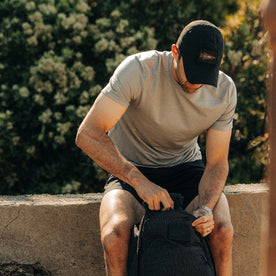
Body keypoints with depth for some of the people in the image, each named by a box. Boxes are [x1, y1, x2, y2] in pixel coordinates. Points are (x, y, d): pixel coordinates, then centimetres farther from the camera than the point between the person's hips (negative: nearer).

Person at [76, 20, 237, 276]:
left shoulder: (225, 91, -13)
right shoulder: (138, 70, -26)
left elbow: (217, 163, -6)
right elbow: (88, 135, -29)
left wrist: (206, 208, -27)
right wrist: (139, 181, -37)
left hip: (186, 168, 3)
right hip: (129, 169, -2)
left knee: (222, 230, -28)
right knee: (115, 234, -34)